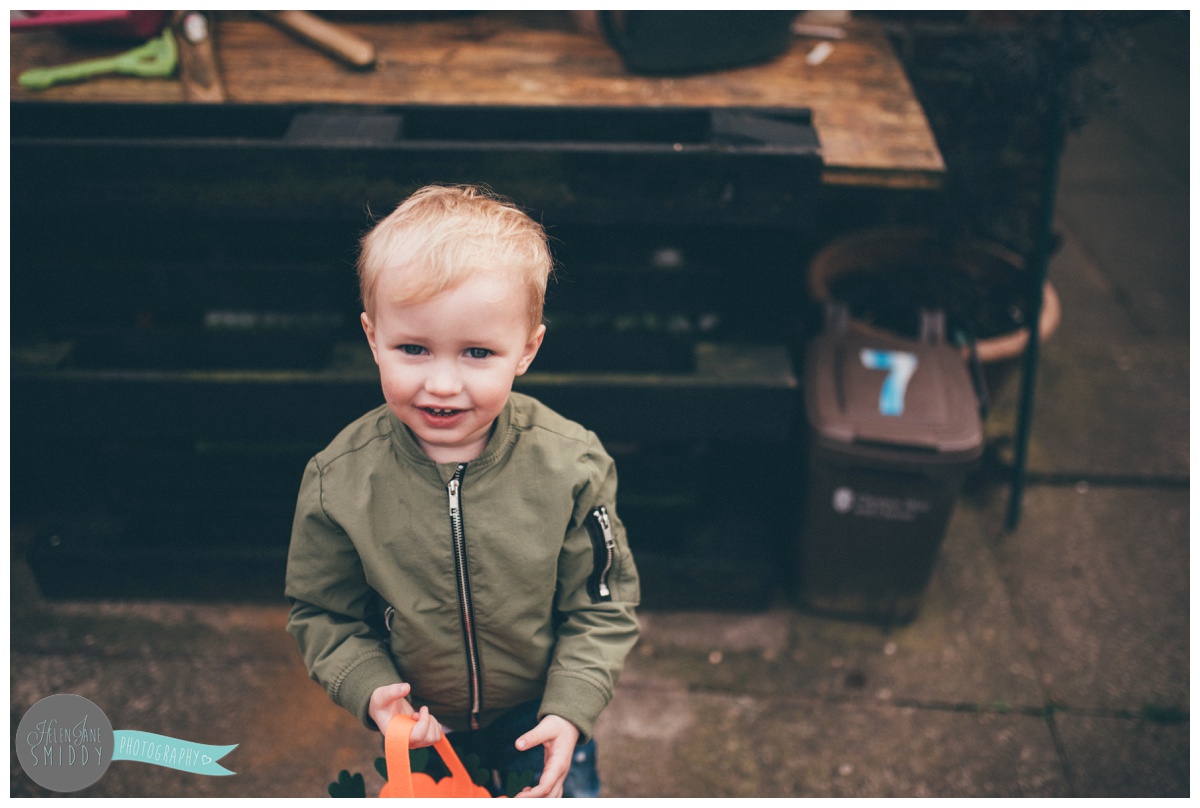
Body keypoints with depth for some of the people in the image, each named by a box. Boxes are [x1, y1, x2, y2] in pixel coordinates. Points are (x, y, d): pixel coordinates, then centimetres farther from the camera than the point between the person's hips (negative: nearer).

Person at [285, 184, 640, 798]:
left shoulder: (570, 466, -25)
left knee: (572, 793, 21)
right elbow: (323, 612, -8)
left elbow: (603, 605, -13)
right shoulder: (339, 481, -24)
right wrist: (370, 690, -21)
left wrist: (568, 711, -20)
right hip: (419, 726, 1)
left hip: (537, 714, 0)